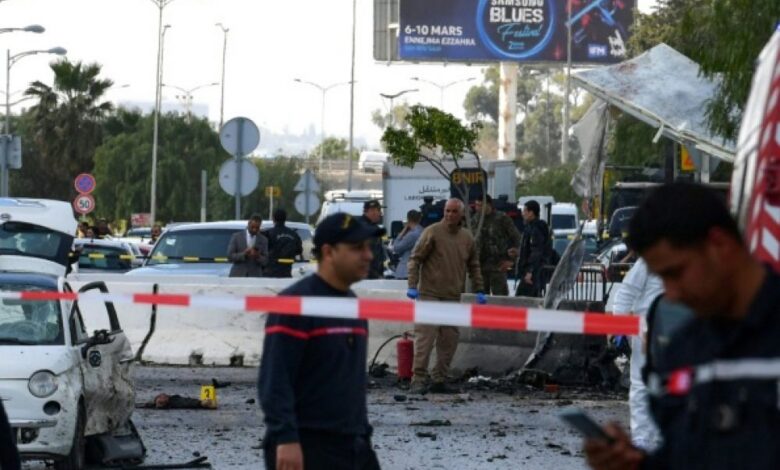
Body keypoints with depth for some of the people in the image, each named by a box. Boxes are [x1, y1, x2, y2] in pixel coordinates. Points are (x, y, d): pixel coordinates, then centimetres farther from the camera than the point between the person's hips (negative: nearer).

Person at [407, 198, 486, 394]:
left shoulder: (467, 238, 11)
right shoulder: (432, 232, -4)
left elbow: (474, 266, 21)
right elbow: (415, 259, -5)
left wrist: (479, 290, 14)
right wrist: (413, 285, -13)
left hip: (454, 297, 5)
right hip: (430, 294, -5)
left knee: (449, 341, 5)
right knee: (425, 337, -11)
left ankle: (439, 380, 12)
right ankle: (418, 379, -10)